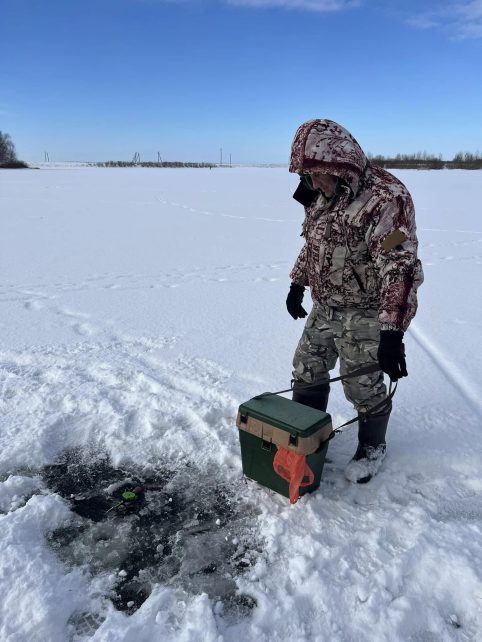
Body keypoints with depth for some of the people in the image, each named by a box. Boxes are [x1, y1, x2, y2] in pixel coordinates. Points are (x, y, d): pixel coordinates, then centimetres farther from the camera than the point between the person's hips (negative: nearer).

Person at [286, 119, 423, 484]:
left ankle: (372, 448, 32)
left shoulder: (386, 198, -23)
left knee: (364, 388, 5)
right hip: (323, 309, 8)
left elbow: (400, 268, -28)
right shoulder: (322, 195, 3)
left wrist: (392, 331, -32)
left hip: (364, 315, -8)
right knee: (307, 373, 16)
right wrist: (298, 284, 17)